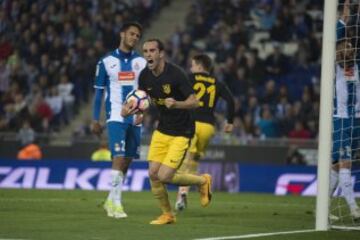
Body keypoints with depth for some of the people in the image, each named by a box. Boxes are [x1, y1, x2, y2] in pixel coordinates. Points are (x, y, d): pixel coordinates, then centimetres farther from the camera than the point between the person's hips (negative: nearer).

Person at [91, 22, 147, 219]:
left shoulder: (141, 62, 9)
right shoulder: (107, 61, 1)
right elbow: (99, 92, 5)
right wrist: (95, 120, 1)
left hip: (135, 118, 4)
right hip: (116, 116, -4)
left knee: (127, 160, 8)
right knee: (119, 158, -16)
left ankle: (111, 200, 21)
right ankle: (116, 203, -15)